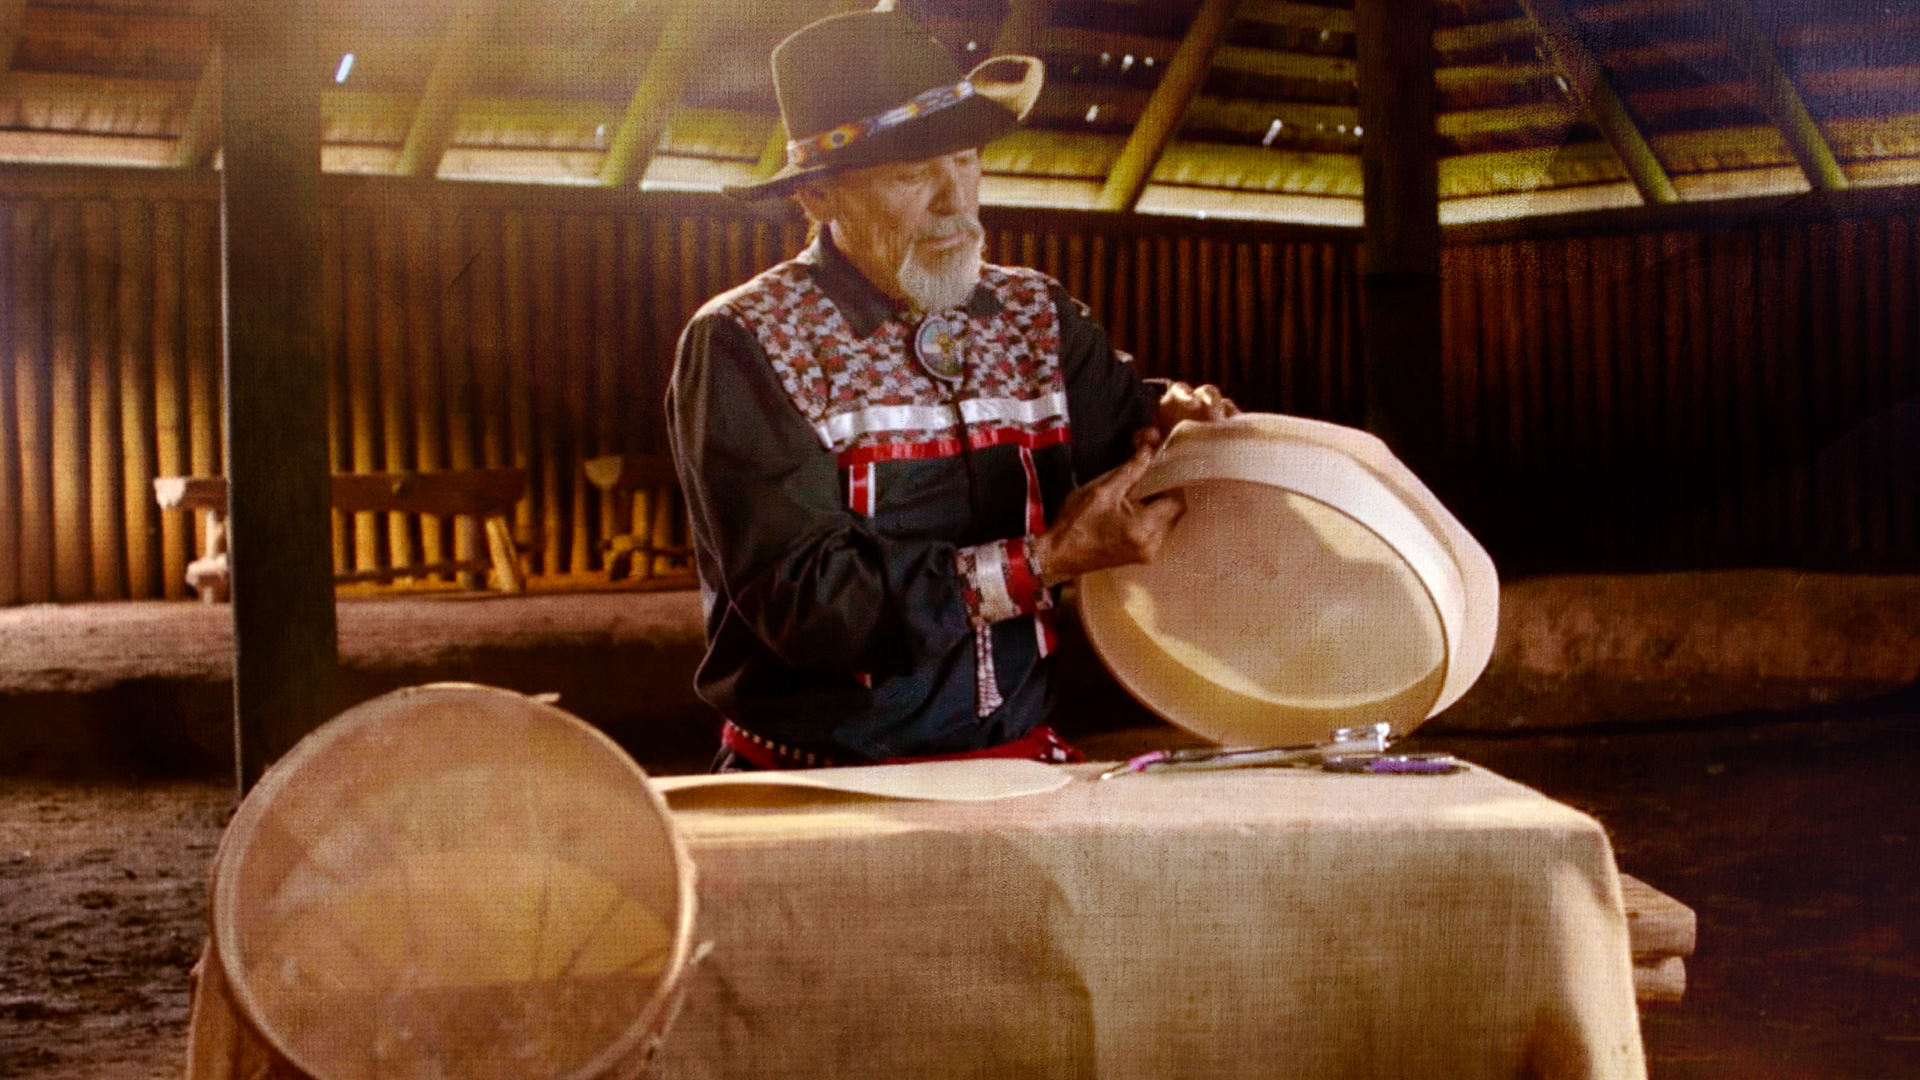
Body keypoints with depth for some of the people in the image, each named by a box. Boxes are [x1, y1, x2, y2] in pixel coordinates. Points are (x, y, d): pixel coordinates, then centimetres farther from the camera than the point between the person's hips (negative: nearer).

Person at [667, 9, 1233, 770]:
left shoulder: (1038, 318, 11)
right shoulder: (746, 344, -6)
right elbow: (803, 599, -15)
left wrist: (1171, 423, -8)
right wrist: (1046, 560, -18)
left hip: (1019, 761, 5)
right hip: (823, 785, -5)